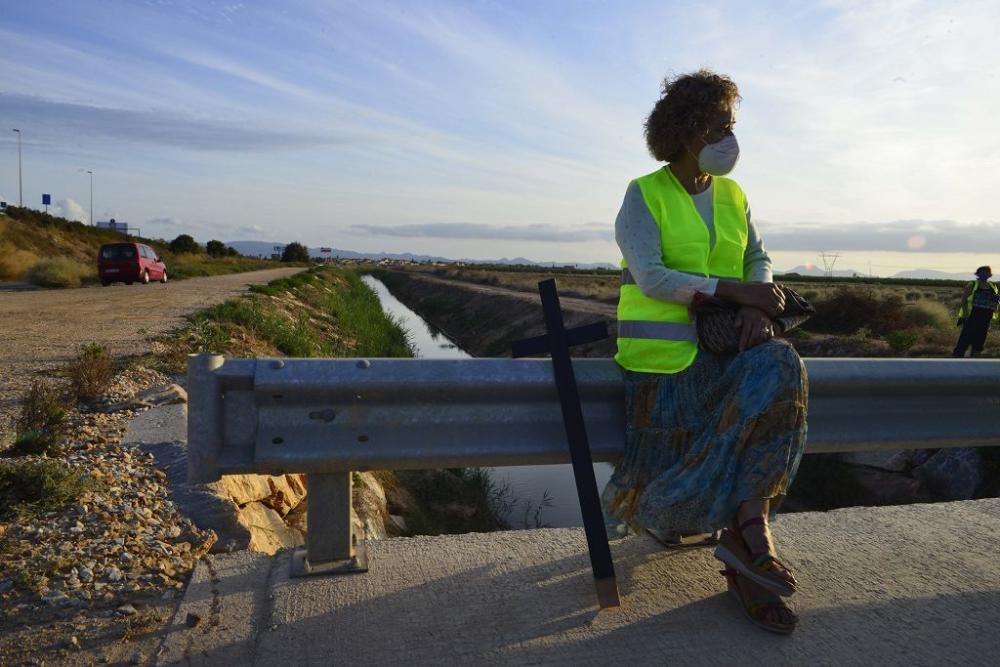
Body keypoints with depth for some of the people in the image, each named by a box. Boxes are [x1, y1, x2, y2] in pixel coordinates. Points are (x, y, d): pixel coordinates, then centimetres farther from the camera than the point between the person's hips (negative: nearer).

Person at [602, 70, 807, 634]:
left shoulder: (733, 197, 13)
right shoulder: (643, 195, -4)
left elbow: (759, 261, 12)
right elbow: (650, 278, -16)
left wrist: (757, 306, -11)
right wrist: (734, 290, -20)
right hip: (664, 349, -4)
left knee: (779, 370, -28)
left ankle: (747, 524, -22)